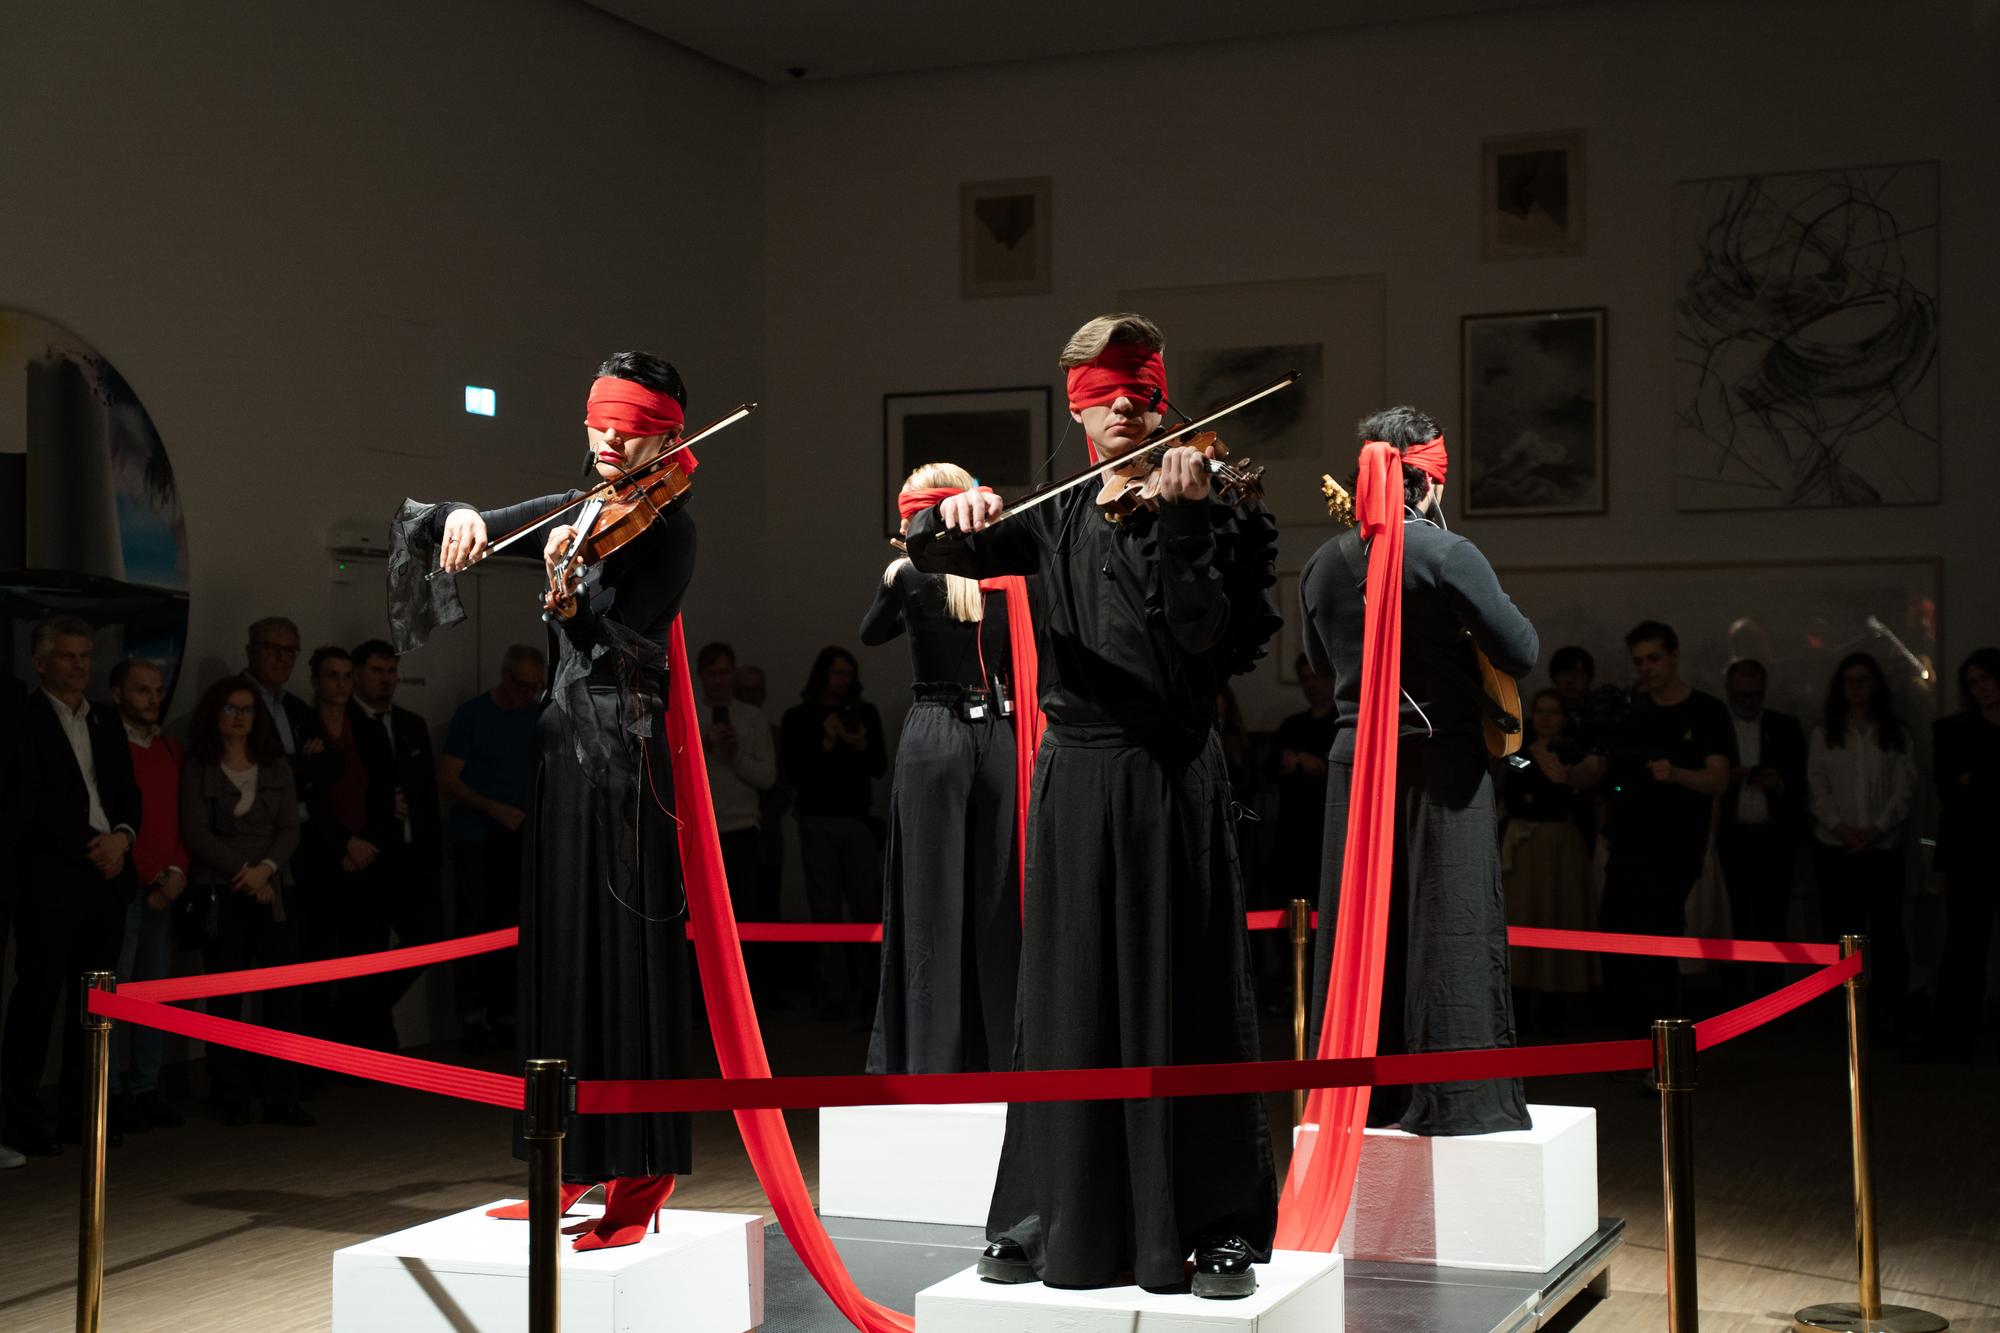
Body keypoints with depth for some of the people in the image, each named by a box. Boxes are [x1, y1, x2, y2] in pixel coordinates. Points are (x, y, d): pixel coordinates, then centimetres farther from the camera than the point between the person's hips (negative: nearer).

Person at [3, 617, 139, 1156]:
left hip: (107, 877, 6)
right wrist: (91, 847, -12)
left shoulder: (107, 724, 18)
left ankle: (79, 1112, 14)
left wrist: (121, 838, -3)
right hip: (49, 882, -6)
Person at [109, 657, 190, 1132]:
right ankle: (112, 1093, -1)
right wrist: (149, 876, -9)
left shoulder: (170, 749, 16)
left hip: (164, 890, 7)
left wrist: (177, 871, 3)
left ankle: (145, 1089, 11)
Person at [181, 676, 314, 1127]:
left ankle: (280, 1097, -1)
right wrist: (243, 872, -10)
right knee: (225, 996, -1)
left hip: (273, 888, 2)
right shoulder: (197, 768, 4)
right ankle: (231, 1098, 6)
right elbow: (195, 832, -3)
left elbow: (290, 828, 6)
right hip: (219, 891, -2)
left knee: (283, 993, -4)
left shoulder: (276, 765, 13)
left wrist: (265, 868, -11)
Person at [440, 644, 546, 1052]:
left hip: (519, 838, 4)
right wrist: (494, 809, -19)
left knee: (510, 928, 4)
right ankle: (472, 1018, -1)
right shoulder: (472, 714, -4)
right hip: (475, 839, -4)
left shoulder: (539, 716, 8)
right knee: (474, 926, -4)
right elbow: (448, 780, -7)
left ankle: (504, 1016, 9)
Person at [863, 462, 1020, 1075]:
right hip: (995, 736, 3)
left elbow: (870, 635, 11)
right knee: (994, 897, 9)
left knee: (932, 899, 0)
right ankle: (998, 1043, 13)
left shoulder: (908, 574, -5)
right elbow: (1015, 666, 11)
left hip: (933, 738, -3)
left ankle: (932, 1054, 2)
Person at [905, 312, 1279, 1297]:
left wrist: (1180, 523, -23)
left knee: (1185, 1001, 1)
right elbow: (925, 553, 5)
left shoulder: (1207, 509, 0)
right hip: (1076, 772, 3)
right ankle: (1050, 1216, 19)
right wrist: (950, 517, -16)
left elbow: (1203, 634, -13)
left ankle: (1220, 1225, 11)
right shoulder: (1054, 519, 11)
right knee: (1064, 998, 8)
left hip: (1170, 775, -3)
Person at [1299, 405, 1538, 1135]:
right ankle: (1450, 1094, 5)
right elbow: (1521, 652, -11)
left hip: (1355, 764, 5)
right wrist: (1462, 627, 6)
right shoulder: (1447, 554, -13)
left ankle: (1361, 1092, 18)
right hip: (1441, 764, -5)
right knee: (1446, 930, 2)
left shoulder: (1323, 565, 4)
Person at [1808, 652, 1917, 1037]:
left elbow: (1904, 788, 2)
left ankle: (1889, 1009, 2)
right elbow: (1817, 786, 4)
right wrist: (1840, 827, -9)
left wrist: (1877, 829, -9)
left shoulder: (1895, 733, 7)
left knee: (1886, 927, -6)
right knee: (1844, 928, 2)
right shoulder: (1825, 733, 9)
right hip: (1835, 846, 1)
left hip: (1883, 844, -1)